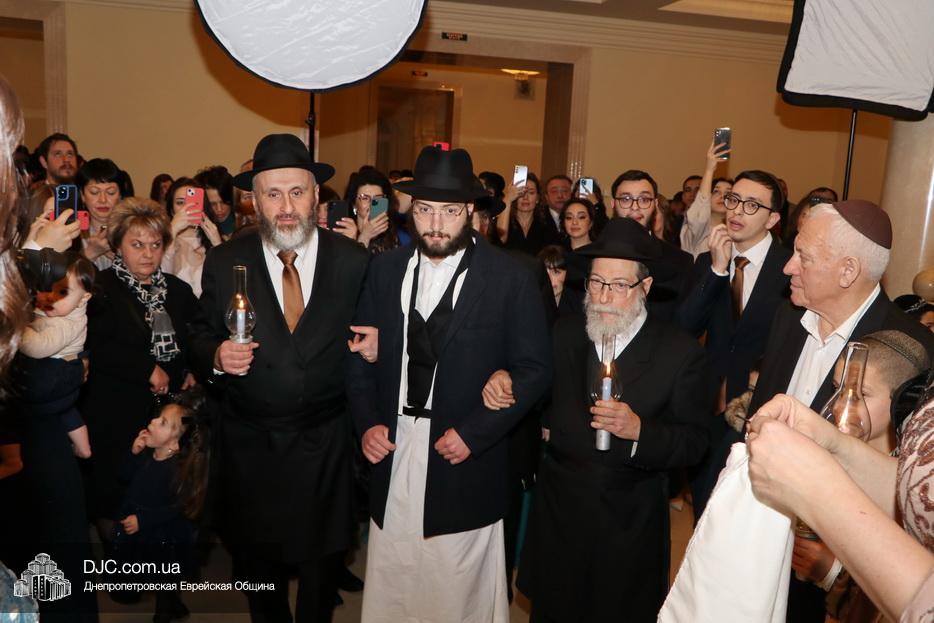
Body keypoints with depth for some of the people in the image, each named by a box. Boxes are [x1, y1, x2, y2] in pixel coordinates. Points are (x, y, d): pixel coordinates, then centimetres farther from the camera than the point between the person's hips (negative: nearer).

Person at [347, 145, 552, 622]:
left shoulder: (511, 279, -6)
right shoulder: (386, 269, 5)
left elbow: (534, 368, -7)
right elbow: (361, 354, 8)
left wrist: (474, 433, -14)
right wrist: (366, 422, -5)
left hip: (465, 465, -3)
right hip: (392, 454, 3)